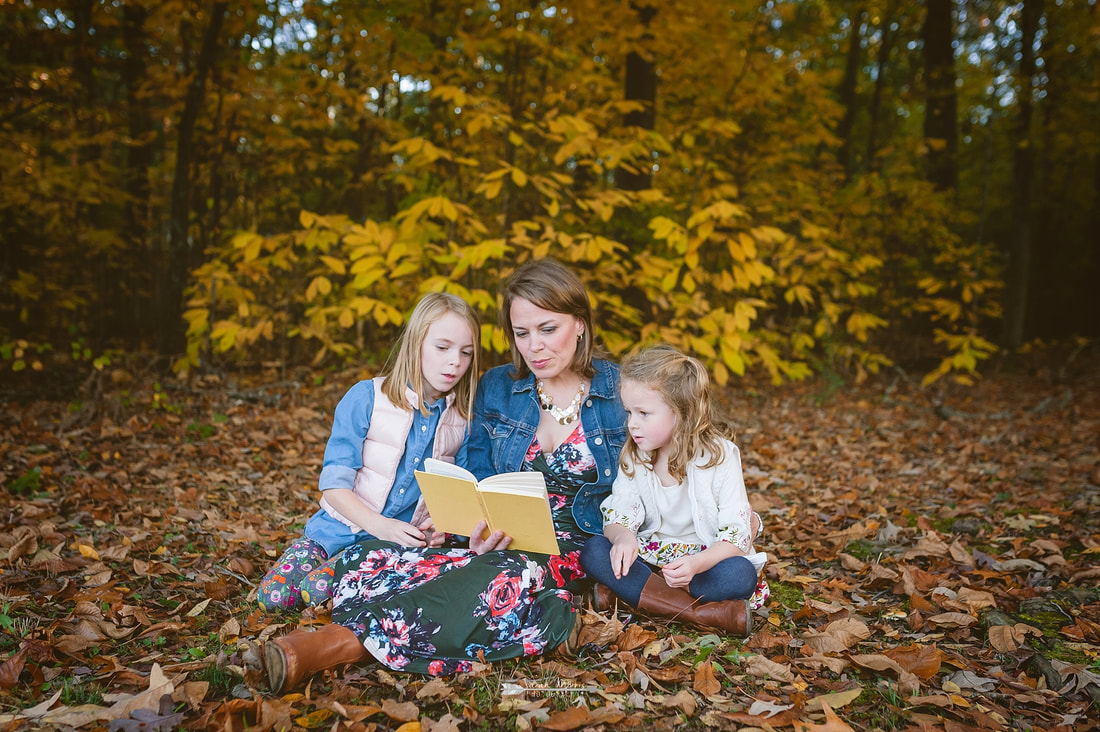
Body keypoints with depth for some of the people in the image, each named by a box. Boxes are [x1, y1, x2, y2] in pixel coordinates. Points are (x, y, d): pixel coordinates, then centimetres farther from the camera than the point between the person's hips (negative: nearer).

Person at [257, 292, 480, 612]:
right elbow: (334, 484, -12)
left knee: (316, 590, -24)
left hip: (403, 539, 0)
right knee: (274, 595, -13)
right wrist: (381, 526, -26)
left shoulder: (464, 418, -1)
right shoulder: (366, 398, -10)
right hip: (343, 528, 0)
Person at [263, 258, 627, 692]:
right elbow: (478, 485, 10)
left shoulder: (621, 392, 1)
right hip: (505, 542, 3)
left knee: (507, 576, -38)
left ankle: (339, 643, -43)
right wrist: (481, 528, -13)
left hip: (582, 548, -3)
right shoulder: (496, 389, 9)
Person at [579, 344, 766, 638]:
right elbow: (618, 516, -5)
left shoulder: (719, 456, -13)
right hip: (648, 557, 3)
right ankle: (706, 613, -31)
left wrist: (696, 564, -37)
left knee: (740, 575, -35)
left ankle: (627, 595, -27)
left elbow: (736, 535, -17)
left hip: (706, 558, -3)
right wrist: (623, 537, -31)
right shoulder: (633, 458, 0)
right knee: (593, 550, -24)